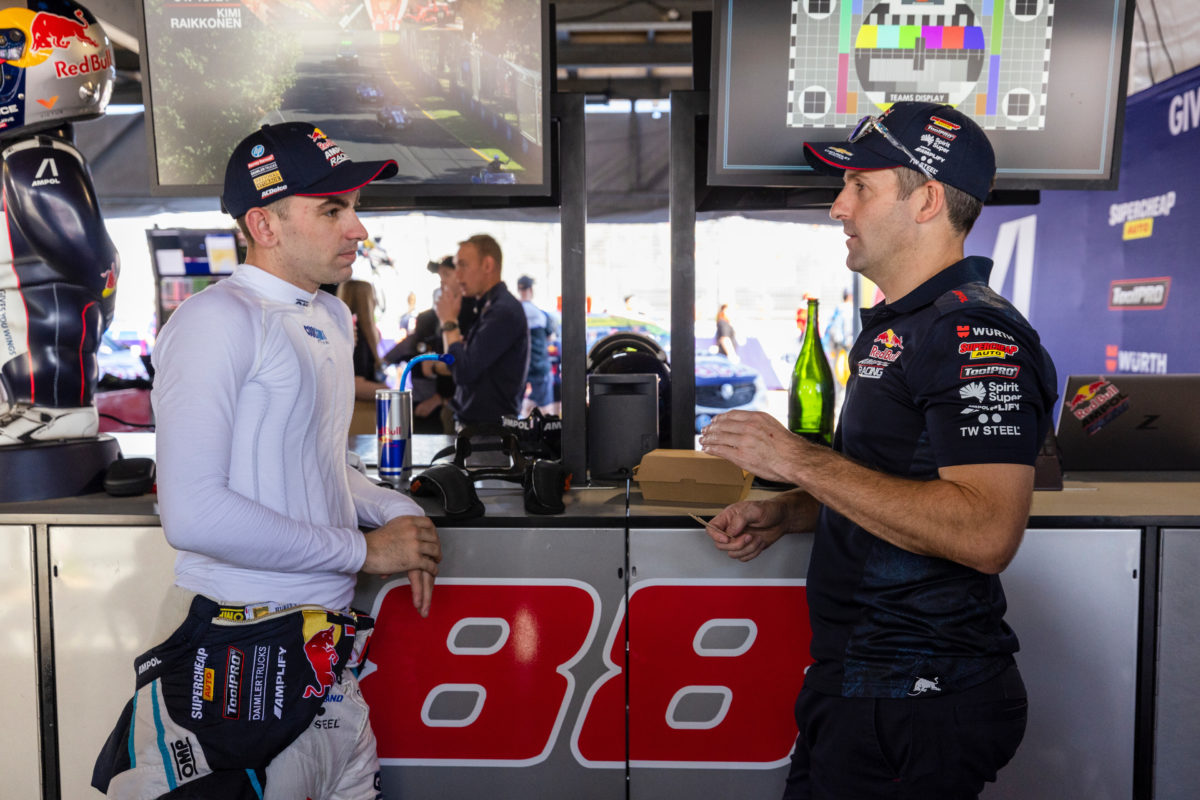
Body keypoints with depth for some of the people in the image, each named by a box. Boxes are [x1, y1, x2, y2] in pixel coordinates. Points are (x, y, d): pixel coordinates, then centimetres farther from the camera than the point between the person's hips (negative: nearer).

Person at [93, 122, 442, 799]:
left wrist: (399, 512, 6)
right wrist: (365, 549, -16)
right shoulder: (219, 319, -14)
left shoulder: (333, 318, 15)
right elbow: (193, 513, -24)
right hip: (239, 662, -8)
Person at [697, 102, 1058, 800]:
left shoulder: (978, 334, -19)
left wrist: (797, 460, -25)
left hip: (918, 706, -9)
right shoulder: (895, 325, 15)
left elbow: (985, 533, -30)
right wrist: (782, 513, 7)